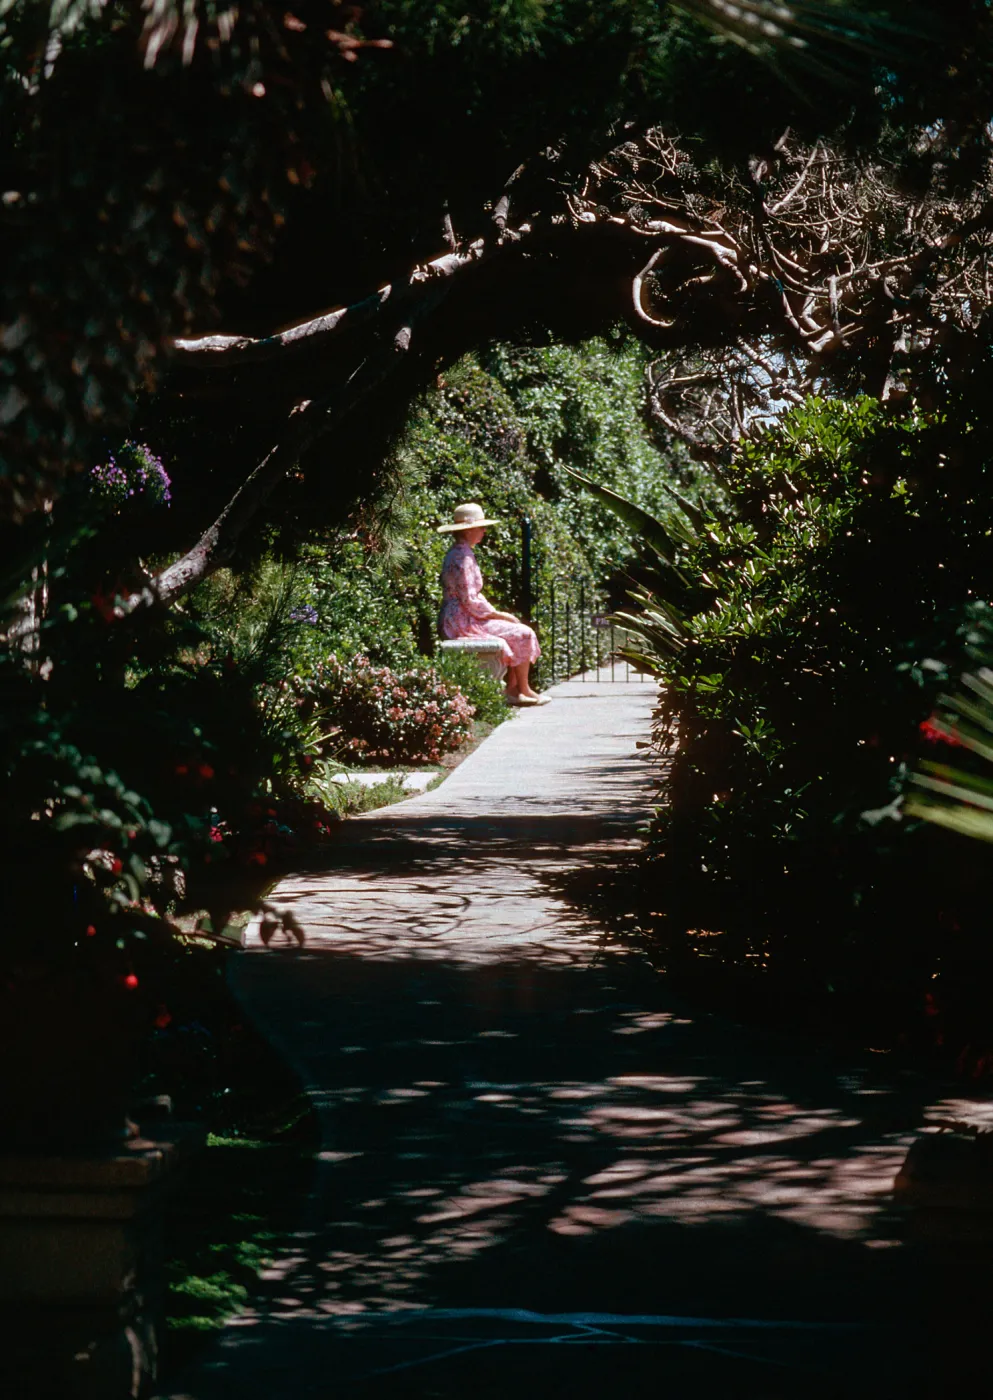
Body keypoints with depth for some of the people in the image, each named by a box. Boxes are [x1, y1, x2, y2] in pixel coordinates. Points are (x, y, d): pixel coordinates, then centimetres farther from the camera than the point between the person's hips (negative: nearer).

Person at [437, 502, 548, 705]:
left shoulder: (459, 553, 15)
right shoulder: (462, 558, -18)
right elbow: (471, 601, -22)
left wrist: (497, 613, 10)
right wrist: (499, 615, -10)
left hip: (459, 619, 11)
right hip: (463, 622, -11)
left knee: (521, 632, 13)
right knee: (522, 633, -9)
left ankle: (513, 688, 8)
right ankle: (523, 690, 2)